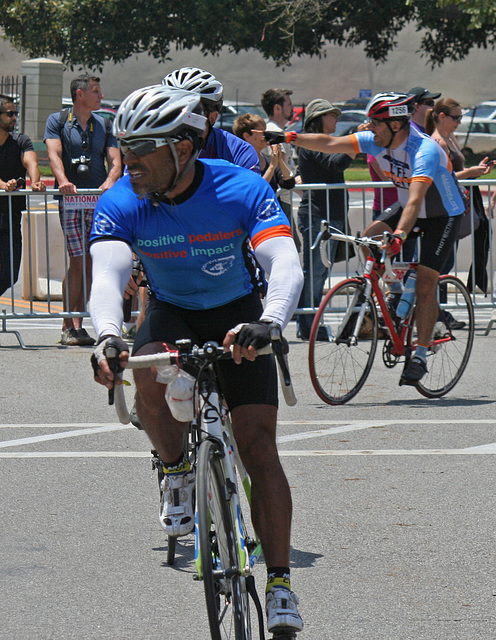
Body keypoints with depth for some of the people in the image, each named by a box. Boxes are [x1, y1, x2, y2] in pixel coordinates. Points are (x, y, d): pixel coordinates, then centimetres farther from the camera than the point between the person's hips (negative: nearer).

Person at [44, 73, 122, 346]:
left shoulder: (104, 125, 14)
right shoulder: (58, 121, 4)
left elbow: (115, 159, 5)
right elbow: (54, 153, -10)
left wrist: (110, 181, -18)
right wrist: (63, 181, -29)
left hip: (99, 200, 4)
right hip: (71, 201, -4)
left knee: (90, 264, 2)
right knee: (78, 262, -12)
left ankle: (77, 324, 8)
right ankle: (68, 326, -8)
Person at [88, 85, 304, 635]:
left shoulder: (241, 190, -25)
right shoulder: (121, 204, -21)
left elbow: (285, 264, -36)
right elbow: (107, 275, -34)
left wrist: (266, 323, -57)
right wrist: (106, 336, -55)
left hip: (236, 319, -1)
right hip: (170, 315, 1)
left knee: (259, 448, -14)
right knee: (148, 377, -33)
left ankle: (279, 584, -8)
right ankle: (177, 475, -5)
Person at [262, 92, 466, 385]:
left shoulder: (424, 150, -35)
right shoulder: (379, 141, -12)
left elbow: (415, 199, -47)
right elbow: (330, 144, -8)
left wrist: (399, 235, -60)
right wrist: (288, 138, -15)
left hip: (443, 215, -7)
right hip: (407, 208, 7)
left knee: (425, 284, -15)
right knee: (370, 239, -15)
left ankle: (420, 357, -8)